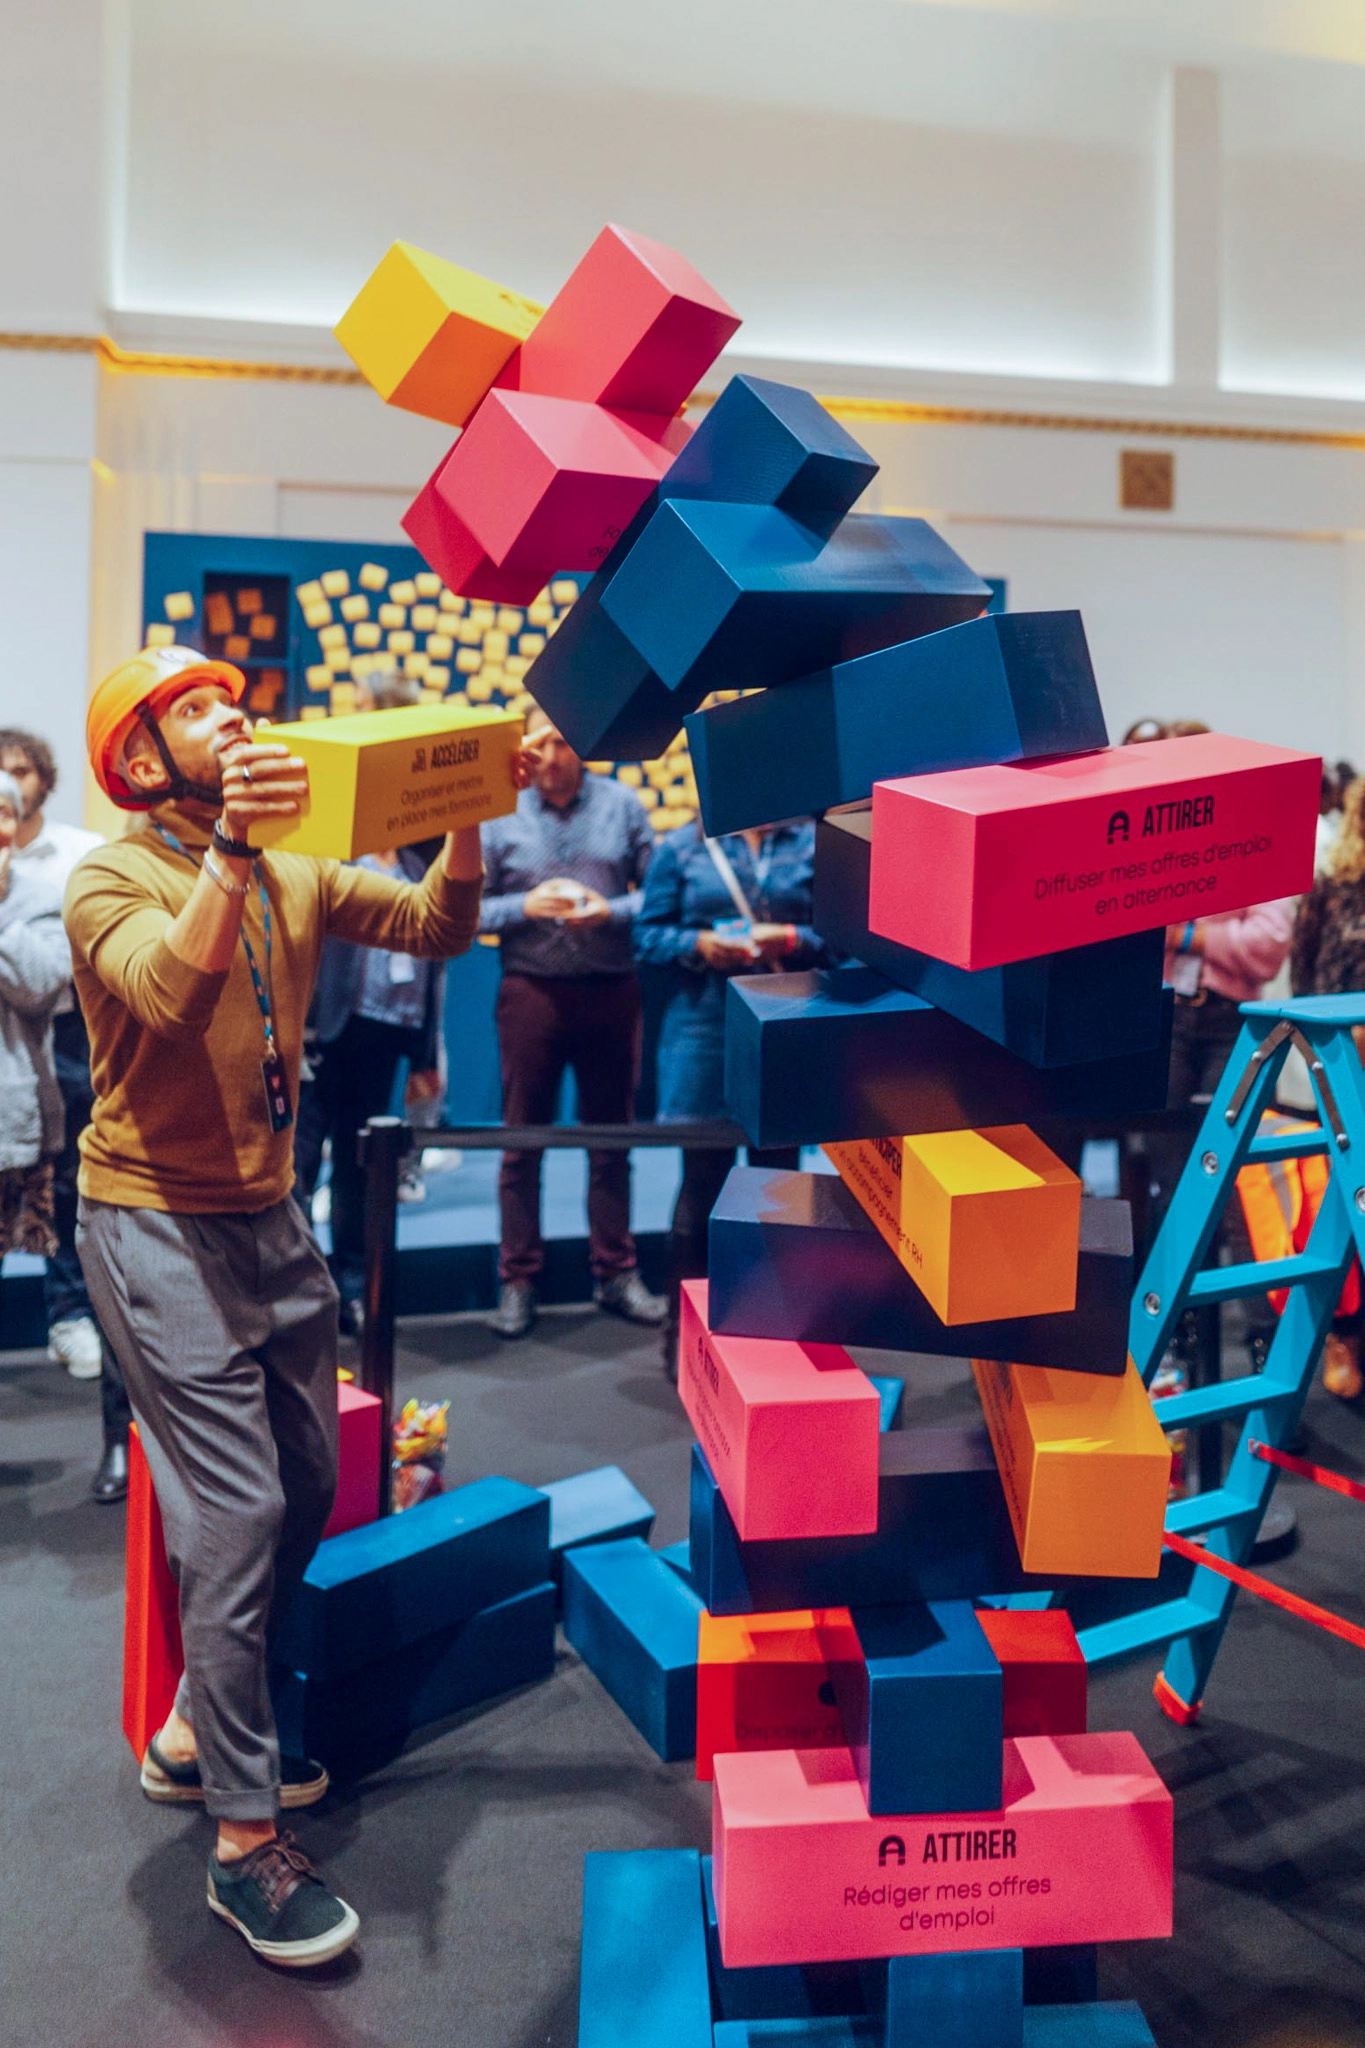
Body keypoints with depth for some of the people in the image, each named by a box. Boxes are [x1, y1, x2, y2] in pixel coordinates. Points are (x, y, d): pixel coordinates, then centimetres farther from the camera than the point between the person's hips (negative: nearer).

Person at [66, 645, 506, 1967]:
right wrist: (231, 843, -37)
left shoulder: (297, 875, 9)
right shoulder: (111, 880, -8)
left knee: (306, 1492, 14)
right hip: (158, 1226, -7)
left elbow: (435, 928, -1)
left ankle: (193, 1736, 34)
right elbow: (171, 992, -28)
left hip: (270, 1217, 7)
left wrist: (465, 816, -15)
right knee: (233, 1516, -9)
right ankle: (245, 1843, 4)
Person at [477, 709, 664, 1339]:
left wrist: (612, 911, -15)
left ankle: (616, 1274, 21)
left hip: (611, 992, 1)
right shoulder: (499, 813, 2)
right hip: (530, 992, 0)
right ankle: (518, 1281, 15)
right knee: (522, 1140, 5)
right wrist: (526, 906, -16)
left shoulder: (622, 805, 4)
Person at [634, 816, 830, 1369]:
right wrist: (699, 944, -13)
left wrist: (790, 939, -13)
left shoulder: (812, 843, 6)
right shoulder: (682, 847, 6)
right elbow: (647, 934, 5)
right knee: (703, 1178, 2)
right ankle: (683, 1331, 14)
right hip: (704, 1029, -1)